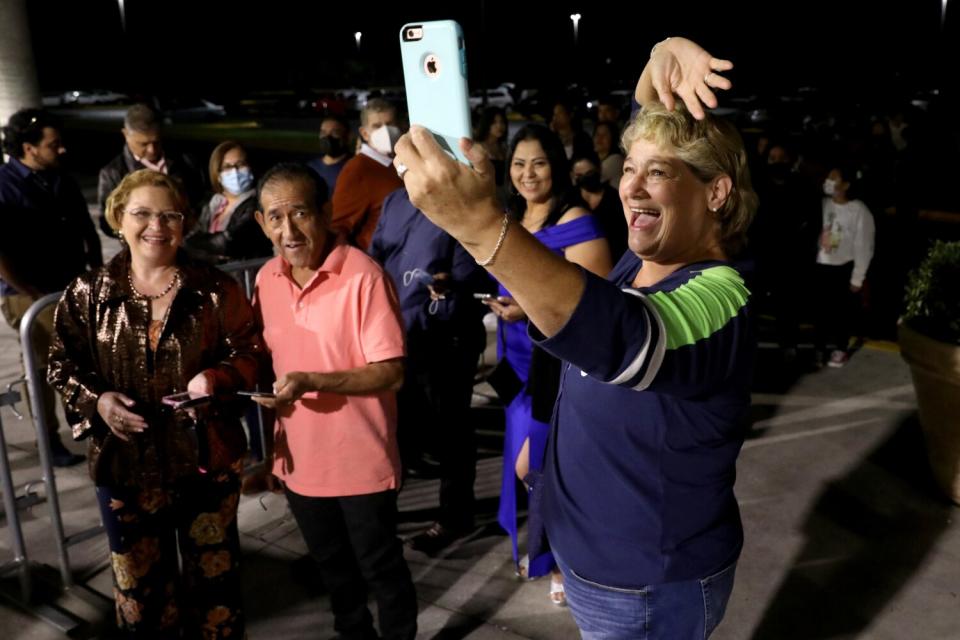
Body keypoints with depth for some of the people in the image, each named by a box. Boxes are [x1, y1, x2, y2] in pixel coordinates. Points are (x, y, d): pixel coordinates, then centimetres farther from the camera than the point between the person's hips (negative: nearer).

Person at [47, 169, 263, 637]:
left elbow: (251, 353, -1)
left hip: (206, 459, -1)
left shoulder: (215, 289, -6)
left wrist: (217, 377, -20)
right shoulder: (87, 294, -2)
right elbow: (62, 365, 5)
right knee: (139, 584, 18)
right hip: (124, 463, 1)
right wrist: (97, 399, -14)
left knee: (214, 576, 16)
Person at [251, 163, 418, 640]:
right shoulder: (266, 279, 0)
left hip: (360, 460, -6)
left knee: (380, 568, 12)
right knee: (332, 566, 26)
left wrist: (311, 382, -30)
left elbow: (390, 372, -21)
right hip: (299, 458, 6)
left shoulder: (363, 276, -21)